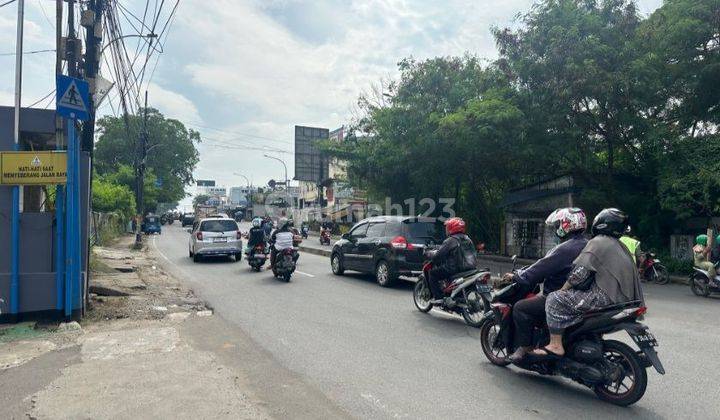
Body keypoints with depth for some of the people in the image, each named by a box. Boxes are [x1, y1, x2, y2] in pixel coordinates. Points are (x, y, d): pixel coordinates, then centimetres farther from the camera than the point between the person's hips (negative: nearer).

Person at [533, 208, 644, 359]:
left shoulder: (598, 242, -7)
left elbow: (580, 272, -14)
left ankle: (555, 346, -17)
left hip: (605, 297, -10)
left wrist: (562, 290, -3)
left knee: (555, 299, -12)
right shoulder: (620, 246, 21)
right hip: (622, 299, 10)